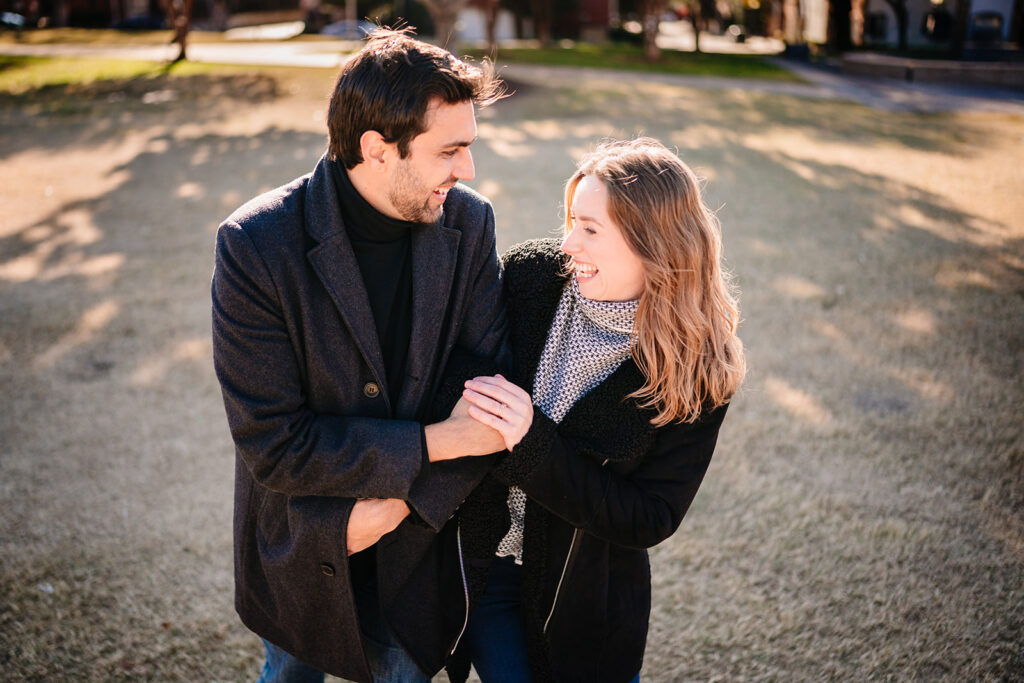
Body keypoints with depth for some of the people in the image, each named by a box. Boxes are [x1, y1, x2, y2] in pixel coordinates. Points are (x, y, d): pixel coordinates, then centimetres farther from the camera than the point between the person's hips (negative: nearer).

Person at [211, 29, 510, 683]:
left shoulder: (469, 223, -14)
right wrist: (431, 443, -27)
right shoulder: (255, 247, -25)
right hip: (300, 552, -2)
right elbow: (272, 444, -25)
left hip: (420, 540, 2)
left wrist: (401, 501, -19)